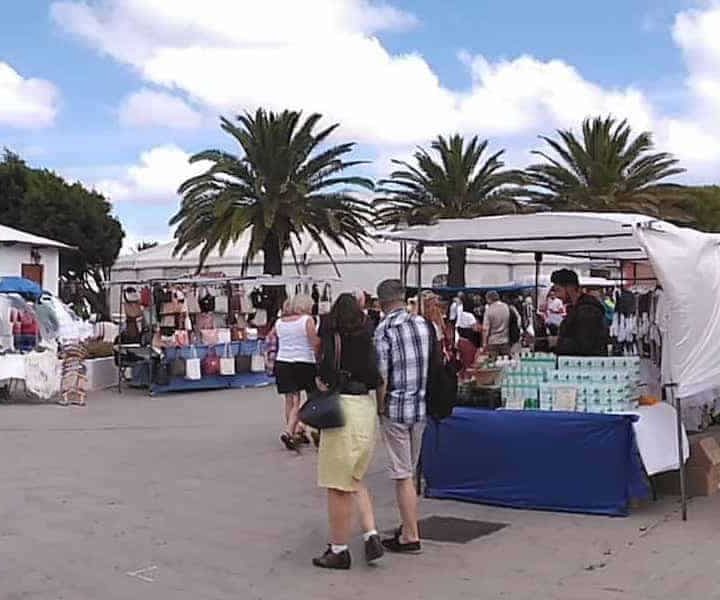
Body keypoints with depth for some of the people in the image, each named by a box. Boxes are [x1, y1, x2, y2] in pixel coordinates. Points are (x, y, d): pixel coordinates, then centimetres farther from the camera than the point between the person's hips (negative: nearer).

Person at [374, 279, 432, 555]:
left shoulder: (384, 330, -12)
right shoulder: (423, 324, 5)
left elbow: (382, 378, -14)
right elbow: (432, 365, 9)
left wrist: (380, 409, -2)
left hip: (395, 409, -6)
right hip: (421, 407, 6)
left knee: (402, 476, 0)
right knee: (409, 472, 18)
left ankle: (411, 537, 5)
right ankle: (409, 526, 27)